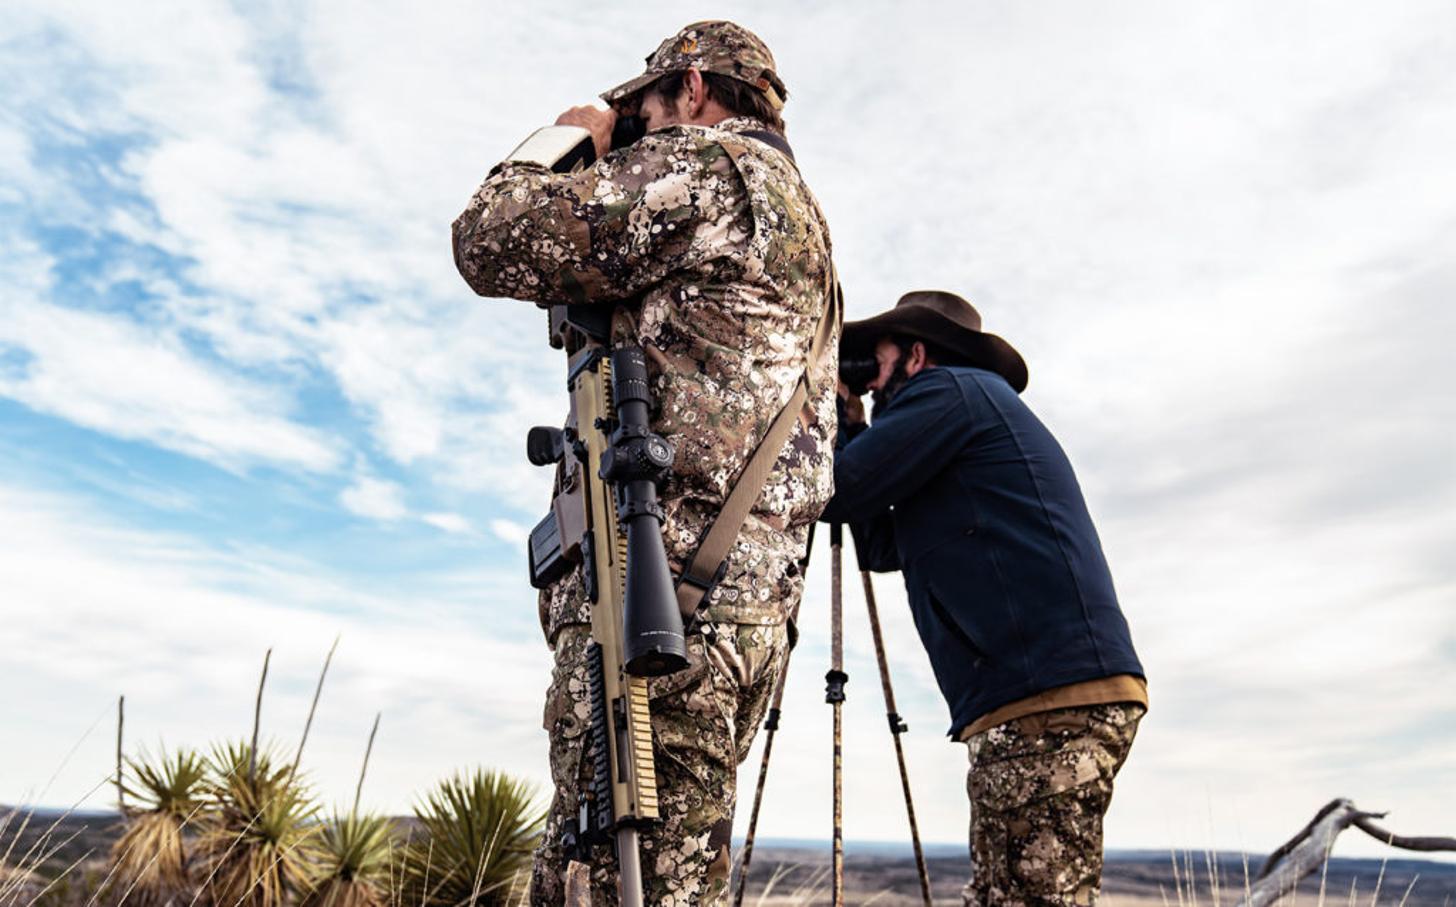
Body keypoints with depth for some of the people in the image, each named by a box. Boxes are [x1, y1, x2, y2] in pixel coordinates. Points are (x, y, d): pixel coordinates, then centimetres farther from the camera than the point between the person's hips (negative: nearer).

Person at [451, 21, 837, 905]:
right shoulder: (804, 217, 29)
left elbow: (494, 242, -6)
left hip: (661, 584, -10)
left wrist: (571, 145, 15)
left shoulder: (703, 161, -1)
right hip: (753, 594, 10)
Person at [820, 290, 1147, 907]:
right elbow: (883, 547, 28)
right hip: (1033, 700, 11)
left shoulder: (949, 388, 0)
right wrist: (852, 428, 28)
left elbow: (836, 491, -7)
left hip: (1055, 698, -11)